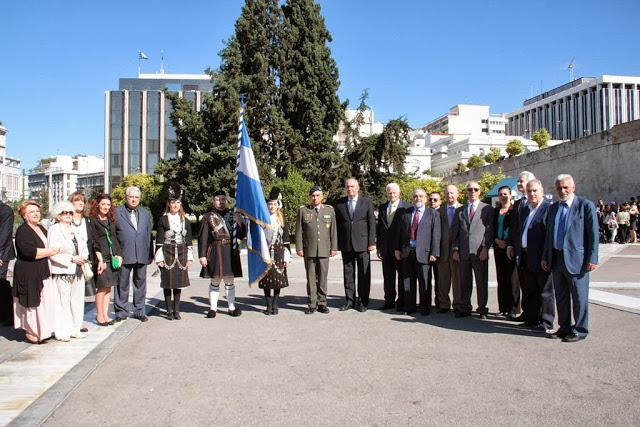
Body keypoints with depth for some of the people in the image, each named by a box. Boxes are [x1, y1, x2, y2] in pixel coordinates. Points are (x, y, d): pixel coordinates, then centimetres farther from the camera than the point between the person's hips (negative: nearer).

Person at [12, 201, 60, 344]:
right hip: (28, 274, -8)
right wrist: (52, 251, -14)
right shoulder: (22, 231, -11)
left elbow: (48, 245, 30)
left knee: (45, 302, 8)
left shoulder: (42, 228, 14)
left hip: (43, 273, 8)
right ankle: (31, 333, 10)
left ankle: (42, 332, 17)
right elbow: (29, 252, -24)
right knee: (32, 303, -1)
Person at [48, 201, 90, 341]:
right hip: (62, 272, -6)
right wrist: (72, 259, -15)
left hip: (78, 271, 6)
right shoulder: (54, 230, -4)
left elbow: (84, 248, 18)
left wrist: (83, 257, -3)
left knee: (77, 300, 8)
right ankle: (62, 332, 5)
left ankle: (74, 329, 18)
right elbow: (52, 253, -12)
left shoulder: (75, 230, 16)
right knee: (63, 302, -4)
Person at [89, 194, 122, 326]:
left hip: (112, 257, 6)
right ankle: (99, 315, 6)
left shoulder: (111, 221, 16)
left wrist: (118, 255, 8)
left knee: (109, 287, 6)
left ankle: (105, 314, 13)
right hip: (100, 258, -6)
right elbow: (94, 242, -8)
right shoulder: (92, 221, -3)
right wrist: (100, 259, -14)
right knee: (103, 286, -6)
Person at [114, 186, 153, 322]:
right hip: (124, 255, -3)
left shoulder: (145, 213, 14)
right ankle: (121, 311, 16)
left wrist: (150, 254, 11)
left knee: (140, 283, 9)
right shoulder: (116, 212, 3)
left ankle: (140, 311, 19)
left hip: (141, 255, 3)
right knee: (122, 284, 4)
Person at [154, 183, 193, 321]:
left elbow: (189, 240, 9)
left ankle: (176, 310, 16)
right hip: (167, 254, -3)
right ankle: (169, 310, 11)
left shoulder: (185, 220, 8)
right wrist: (159, 258, -8)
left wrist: (189, 257, 5)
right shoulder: (163, 220, -1)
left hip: (181, 254, 3)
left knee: (179, 282, 7)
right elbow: (159, 241, -3)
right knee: (167, 283, 1)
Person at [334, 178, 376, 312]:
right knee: (348, 273, 7)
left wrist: (372, 242, -6)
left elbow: (372, 223, 1)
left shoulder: (367, 202, 3)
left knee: (364, 274, 2)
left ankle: (362, 302, 11)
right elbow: (337, 224, 9)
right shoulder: (339, 203, 8)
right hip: (346, 244, 2)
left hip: (362, 243, -2)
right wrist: (337, 243, 3)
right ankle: (350, 300, 17)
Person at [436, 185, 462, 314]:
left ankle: (458, 305, 14)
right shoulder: (439, 211, 11)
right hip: (443, 249, 3)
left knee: (458, 278, 3)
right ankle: (444, 304, 19)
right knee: (443, 278, 9)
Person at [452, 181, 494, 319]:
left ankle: (482, 309, 13)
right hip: (463, 252, 3)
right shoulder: (459, 211, 15)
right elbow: (456, 232, 12)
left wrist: (485, 248, -10)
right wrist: (455, 249, 3)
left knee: (482, 282, 3)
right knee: (464, 282, 7)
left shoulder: (487, 209, 6)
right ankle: (465, 308, 15)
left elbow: (489, 230, 0)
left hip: (480, 251, -3)